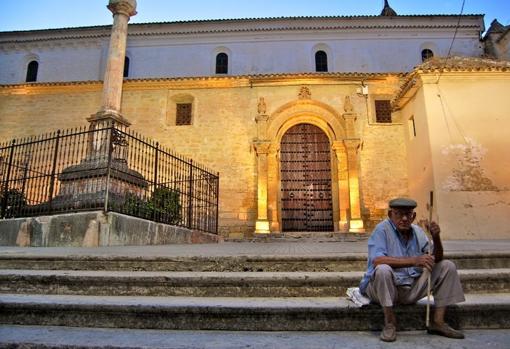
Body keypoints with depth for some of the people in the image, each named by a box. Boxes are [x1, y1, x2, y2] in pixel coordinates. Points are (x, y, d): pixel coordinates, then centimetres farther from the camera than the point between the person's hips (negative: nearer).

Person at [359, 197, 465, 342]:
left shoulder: (417, 231, 5)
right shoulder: (383, 229, -15)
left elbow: (437, 259, 5)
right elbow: (377, 260, -30)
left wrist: (436, 237, -14)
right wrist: (414, 261, -35)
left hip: (412, 289, 6)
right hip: (385, 289, -6)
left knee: (447, 266, 0)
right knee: (383, 269, -37)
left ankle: (438, 322, 3)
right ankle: (390, 322, -16)